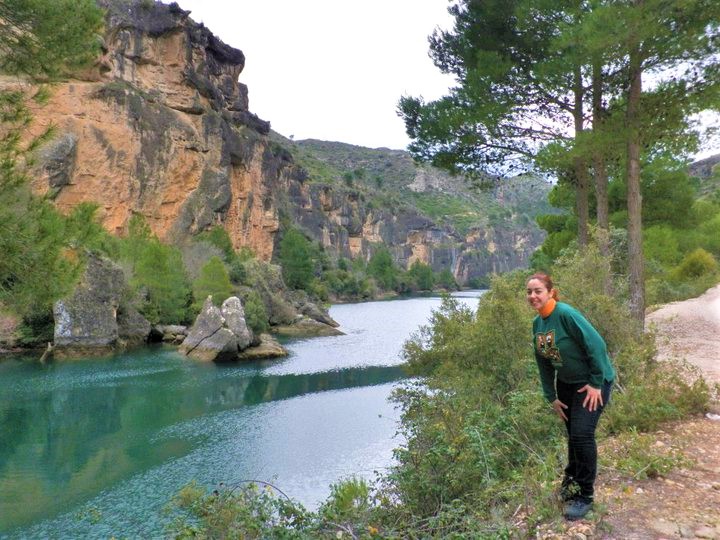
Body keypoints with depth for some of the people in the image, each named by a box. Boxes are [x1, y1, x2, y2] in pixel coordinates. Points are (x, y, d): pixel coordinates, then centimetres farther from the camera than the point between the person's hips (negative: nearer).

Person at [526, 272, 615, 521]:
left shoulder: (566, 314, -26)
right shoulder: (537, 323, -2)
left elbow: (596, 345, -25)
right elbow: (543, 363, 5)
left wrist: (596, 383, -21)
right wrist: (551, 396, 4)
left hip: (592, 381, -7)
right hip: (566, 383, 7)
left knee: (582, 434, -10)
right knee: (572, 434, 17)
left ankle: (585, 495, 6)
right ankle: (572, 480, 35)